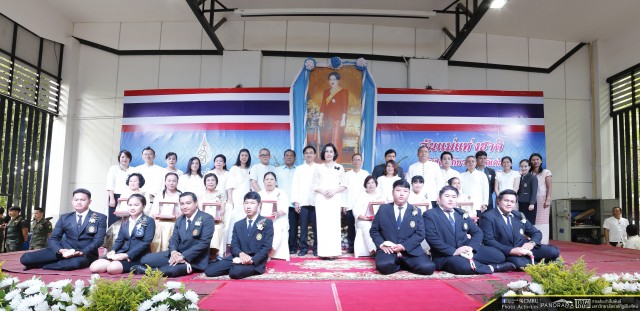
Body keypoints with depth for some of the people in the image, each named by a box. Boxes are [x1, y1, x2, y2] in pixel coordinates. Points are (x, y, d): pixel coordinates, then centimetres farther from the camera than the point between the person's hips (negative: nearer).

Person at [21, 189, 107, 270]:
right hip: (64, 250, 3)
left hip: (85, 253, -3)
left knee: (75, 263, -40)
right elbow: (53, 238, 7)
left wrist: (81, 252, -24)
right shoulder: (64, 217, 13)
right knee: (25, 258, -13)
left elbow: (98, 240, -7)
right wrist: (60, 251, -16)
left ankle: (43, 266, -14)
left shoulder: (100, 218, 1)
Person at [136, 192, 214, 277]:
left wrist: (184, 256, -23)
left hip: (195, 259, -6)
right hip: (177, 254, 6)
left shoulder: (207, 219, -11)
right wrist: (173, 252, -14)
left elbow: (204, 242, -19)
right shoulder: (180, 219, 13)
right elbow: (174, 239, 10)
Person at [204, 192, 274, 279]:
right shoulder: (238, 225, 18)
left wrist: (252, 260, -21)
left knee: (235, 272, -36)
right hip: (238, 258, 5)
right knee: (209, 271, -14)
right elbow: (234, 246, 8)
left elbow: (266, 247, -6)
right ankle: (235, 267, 6)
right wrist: (241, 254, -16)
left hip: (256, 261, -5)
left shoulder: (267, 223, 2)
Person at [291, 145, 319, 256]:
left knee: (316, 226, -2)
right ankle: (303, 247, 8)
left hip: (316, 202, -1)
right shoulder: (299, 169, 14)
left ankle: (316, 248, 6)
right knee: (303, 226, 0)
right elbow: (295, 186, 9)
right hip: (303, 202, 1)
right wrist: (295, 201, -1)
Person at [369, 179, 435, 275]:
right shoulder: (383, 209, 9)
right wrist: (381, 244, -10)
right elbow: (374, 230, 9)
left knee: (428, 267, -26)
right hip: (388, 249, -1)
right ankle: (403, 264, -2)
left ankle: (405, 264, 3)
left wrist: (404, 246, -13)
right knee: (383, 266, -35)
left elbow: (420, 234, 0)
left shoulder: (416, 211, 10)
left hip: (410, 250, 1)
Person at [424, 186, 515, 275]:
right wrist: (454, 251, -22)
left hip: (467, 250, 5)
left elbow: (477, 232, 10)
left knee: (498, 256, -11)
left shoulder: (462, 213, 15)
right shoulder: (429, 215, -3)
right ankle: (491, 268, -10)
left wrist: (470, 247, -10)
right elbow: (433, 238, -14)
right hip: (446, 255, -5)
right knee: (464, 266, -35)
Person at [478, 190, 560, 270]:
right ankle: (538, 263, -6)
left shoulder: (519, 215, 12)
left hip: (524, 249, 5)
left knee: (553, 251, -13)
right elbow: (488, 241, -16)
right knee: (519, 263, -36)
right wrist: (511, 250, -25)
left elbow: (537, 233, 17)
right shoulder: (488, 217, -7)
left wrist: (532, 242, -8)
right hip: (505, 253, -5)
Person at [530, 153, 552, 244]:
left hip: (542, 199, -2)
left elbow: (549, 187, -1)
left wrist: (548, 200, -9)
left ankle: (543, 244, -1)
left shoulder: (546, 172, 6)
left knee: (542, 222, -4)